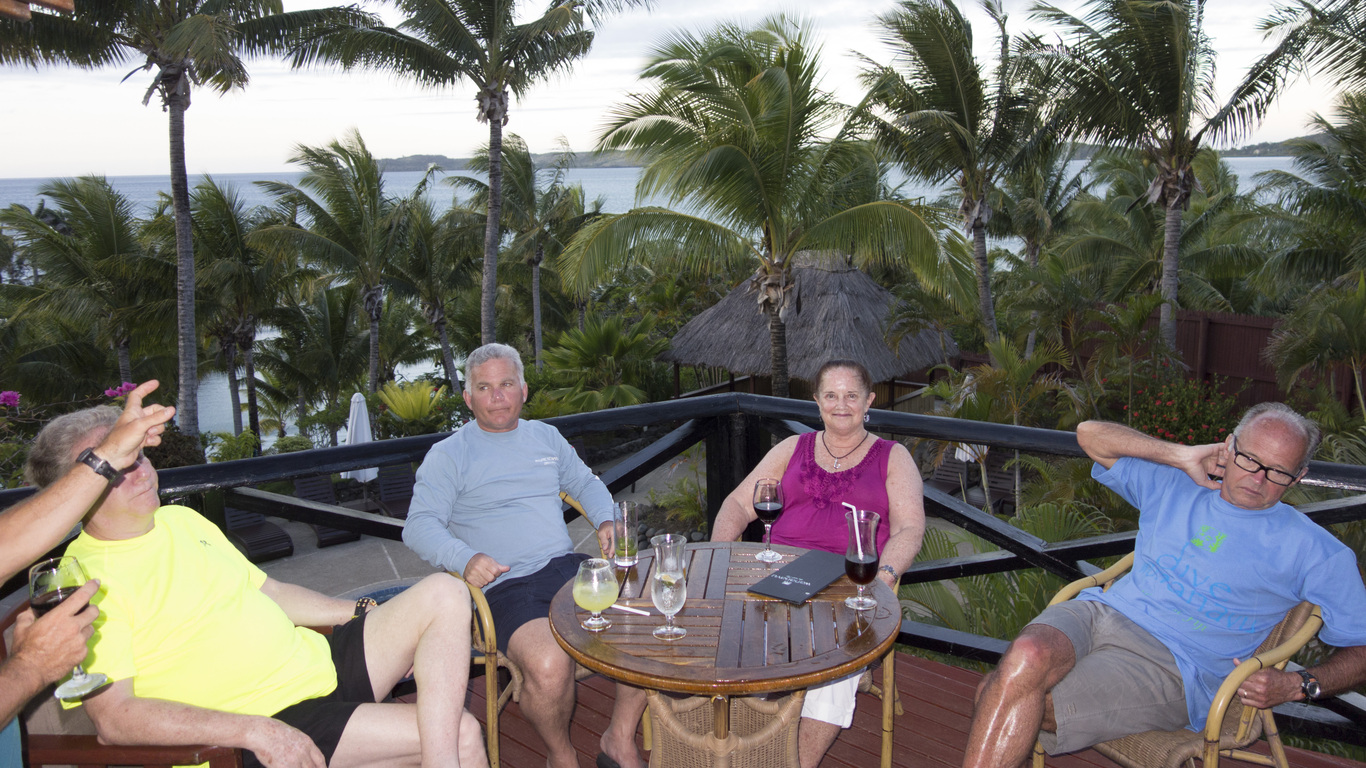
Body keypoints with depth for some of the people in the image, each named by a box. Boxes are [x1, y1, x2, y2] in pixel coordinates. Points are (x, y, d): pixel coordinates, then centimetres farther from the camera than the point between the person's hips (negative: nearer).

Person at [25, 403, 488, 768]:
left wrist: (360, 613, 12)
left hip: (322, 665, 8)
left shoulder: (181, 519, 14)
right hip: (276, 718, -8)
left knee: (443, 594, -11)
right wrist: (254, 731, -26)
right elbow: (112, 718, -19)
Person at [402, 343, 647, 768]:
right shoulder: (448, 455, 6)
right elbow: (419, 525, -4)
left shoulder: (546, 437, 21)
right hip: (506, 586, -5)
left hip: (569, 567, 5)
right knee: (549, 666, -34)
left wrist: (606, 521, 11)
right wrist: (465, 559, -24)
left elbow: (585, 483, 33)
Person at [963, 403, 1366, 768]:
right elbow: (1091, 433, 20)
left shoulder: (1316, 553, 8)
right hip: (1101, 611, 4)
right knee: (1025, 657, -34)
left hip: (1173, 663, -4)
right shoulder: (1173, 485, 18)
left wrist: (1297, 685, -8)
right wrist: (1182, 456, 11)